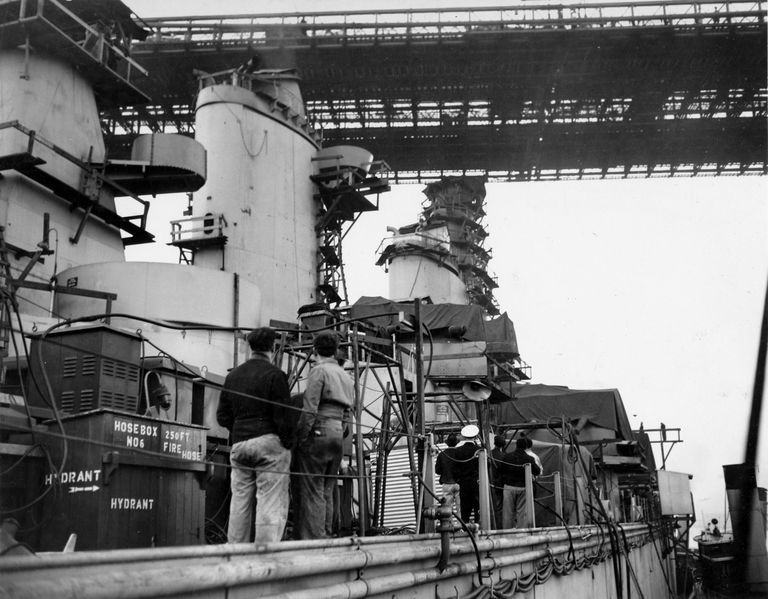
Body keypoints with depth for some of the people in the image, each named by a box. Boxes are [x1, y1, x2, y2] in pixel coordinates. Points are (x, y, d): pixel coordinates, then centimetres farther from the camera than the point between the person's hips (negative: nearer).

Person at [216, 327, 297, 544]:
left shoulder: (233, 375, 13)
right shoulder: (274, 374, -8)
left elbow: (222, 416, 14)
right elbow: (284, 416, -11)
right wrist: (287, 443, -1)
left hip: (238, 444, 6)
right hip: (269, 443, -6)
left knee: (239, 504, 12)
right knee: (271, 504, -4)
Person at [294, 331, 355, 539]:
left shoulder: (319, 371, -6)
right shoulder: (346, 376, 18)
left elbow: (310, 410, -14)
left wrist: (300, 438, -10)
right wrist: (341, 432, 18)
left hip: (318, 433, -7)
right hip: (339, 434, 7)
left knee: (312, 492, -5)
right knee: (327, 492, 12)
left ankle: (313, 539, -7)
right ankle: (326, 537, 14)